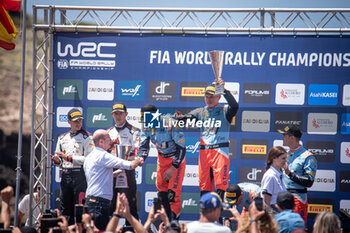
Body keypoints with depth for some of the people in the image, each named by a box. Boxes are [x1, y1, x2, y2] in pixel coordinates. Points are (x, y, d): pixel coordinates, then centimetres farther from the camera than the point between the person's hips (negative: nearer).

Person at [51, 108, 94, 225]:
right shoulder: (62, 138, 17)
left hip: (79, 174, -6)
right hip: (65, 175, 6)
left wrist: (68, 157, -14)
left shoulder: (86, 137, -1)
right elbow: (59, 161, 23)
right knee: (65, 208, 8)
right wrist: (57, 160, -1)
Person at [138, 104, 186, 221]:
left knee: (173, 192, -14)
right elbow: (144, 146, -4)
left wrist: (173, 168, -24)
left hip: (176, 159, -6)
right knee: (161, 189, 8)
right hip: (162, 158, 6)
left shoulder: (171, 124, -30)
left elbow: (181, 148, -24)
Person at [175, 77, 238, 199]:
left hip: (220, 151, -4)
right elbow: (189, 117, 3)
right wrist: (181, 117, -20)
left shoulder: (224, 111, 5)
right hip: (204, 151, 4)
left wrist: (224, 90, -20)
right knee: (203, 183, 4)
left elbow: (234, 106, -15)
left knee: (220, 184, -11)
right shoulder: (200, 111, 17)